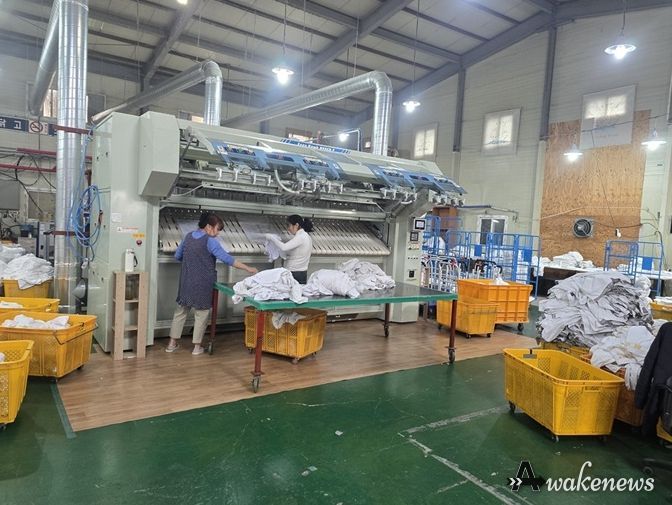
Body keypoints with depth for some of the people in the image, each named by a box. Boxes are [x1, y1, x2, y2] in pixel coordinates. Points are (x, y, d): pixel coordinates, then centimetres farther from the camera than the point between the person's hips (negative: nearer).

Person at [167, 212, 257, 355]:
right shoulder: (210, 241, -15)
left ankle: (172, 343, 22)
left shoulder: (188, 236, 5)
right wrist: (248, 268, -17)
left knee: (181, 311, 15)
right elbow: (227, 259, -20)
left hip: (186, 283, 6)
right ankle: (197, 346, 12)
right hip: (203, 284, -6)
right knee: (201, 314, 6)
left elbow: (177, 256, 15)